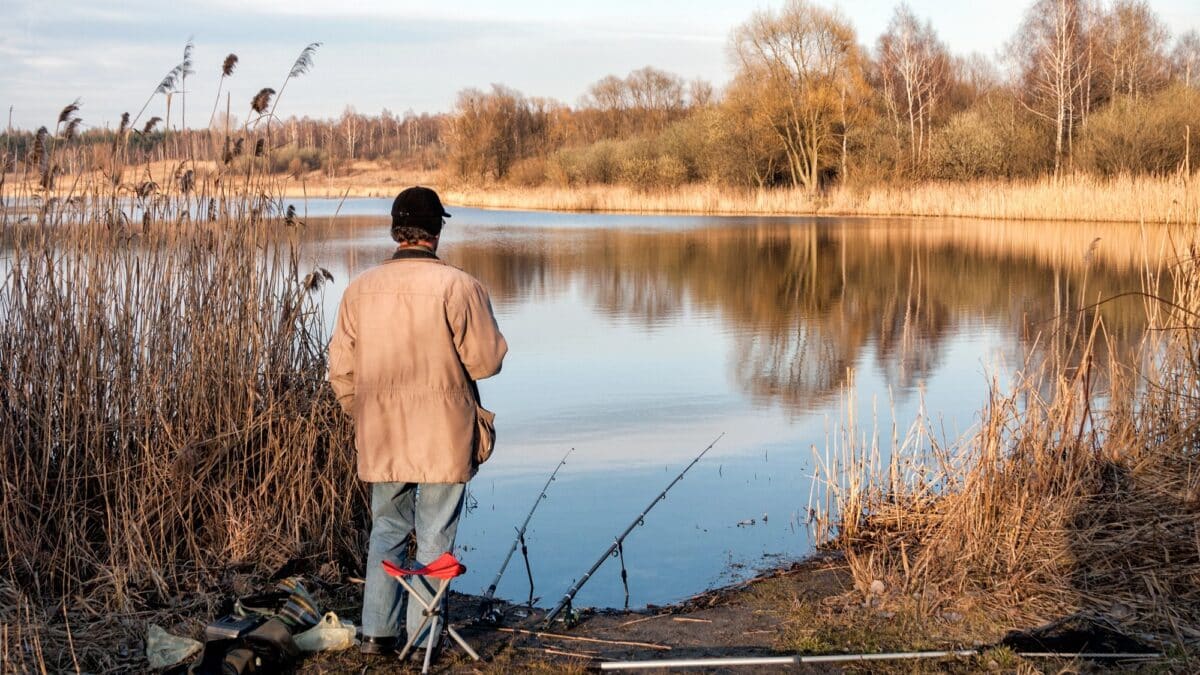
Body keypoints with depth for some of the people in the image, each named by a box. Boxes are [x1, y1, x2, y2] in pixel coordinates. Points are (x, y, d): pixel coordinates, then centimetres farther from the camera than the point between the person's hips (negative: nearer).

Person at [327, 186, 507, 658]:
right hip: (443, 440, -3)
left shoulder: (361, 288, 1)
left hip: (381, 438, 4)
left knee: (387, 531, 17)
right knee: (434, 540, 7)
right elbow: (486, 361, -10)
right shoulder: (459, 286, -13)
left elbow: (341, 367, 5)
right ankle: (421, 642, 12)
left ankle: (377, 632, 17)